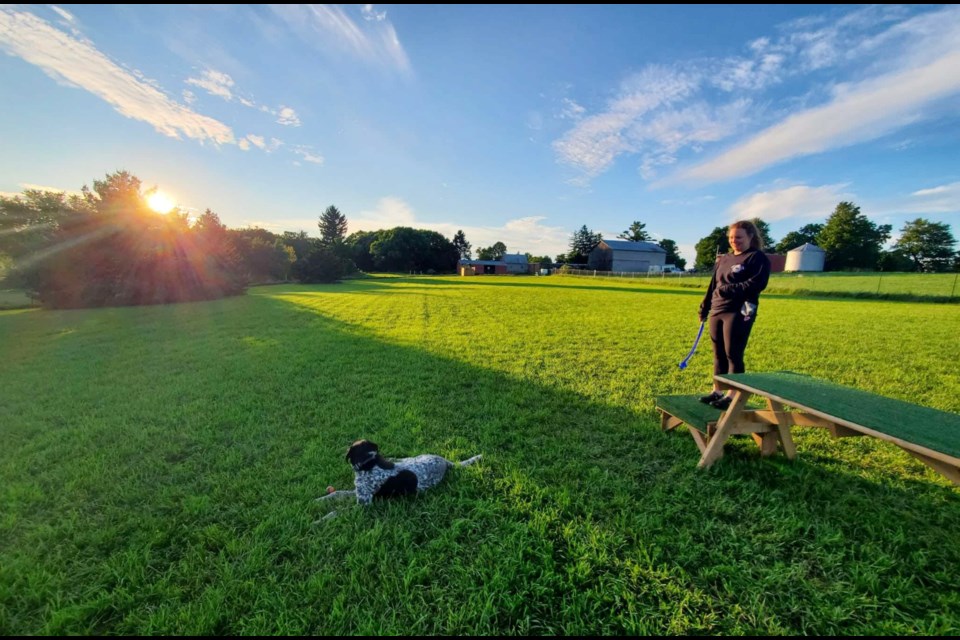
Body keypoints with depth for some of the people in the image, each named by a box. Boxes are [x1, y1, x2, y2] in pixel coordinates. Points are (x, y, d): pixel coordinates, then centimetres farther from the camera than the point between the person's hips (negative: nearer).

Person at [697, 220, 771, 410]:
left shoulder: (758, 258, -1)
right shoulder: (723, 259, 20)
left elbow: (756, 284, -15)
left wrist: (729, 290, -17)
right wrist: (705, 308, 18)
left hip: (739, 313, -7)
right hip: (717, 312, 7)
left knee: (733, 355, -5)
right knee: (719, 354, 10)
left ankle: (732, 396, 4)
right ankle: (717, 391, 18)